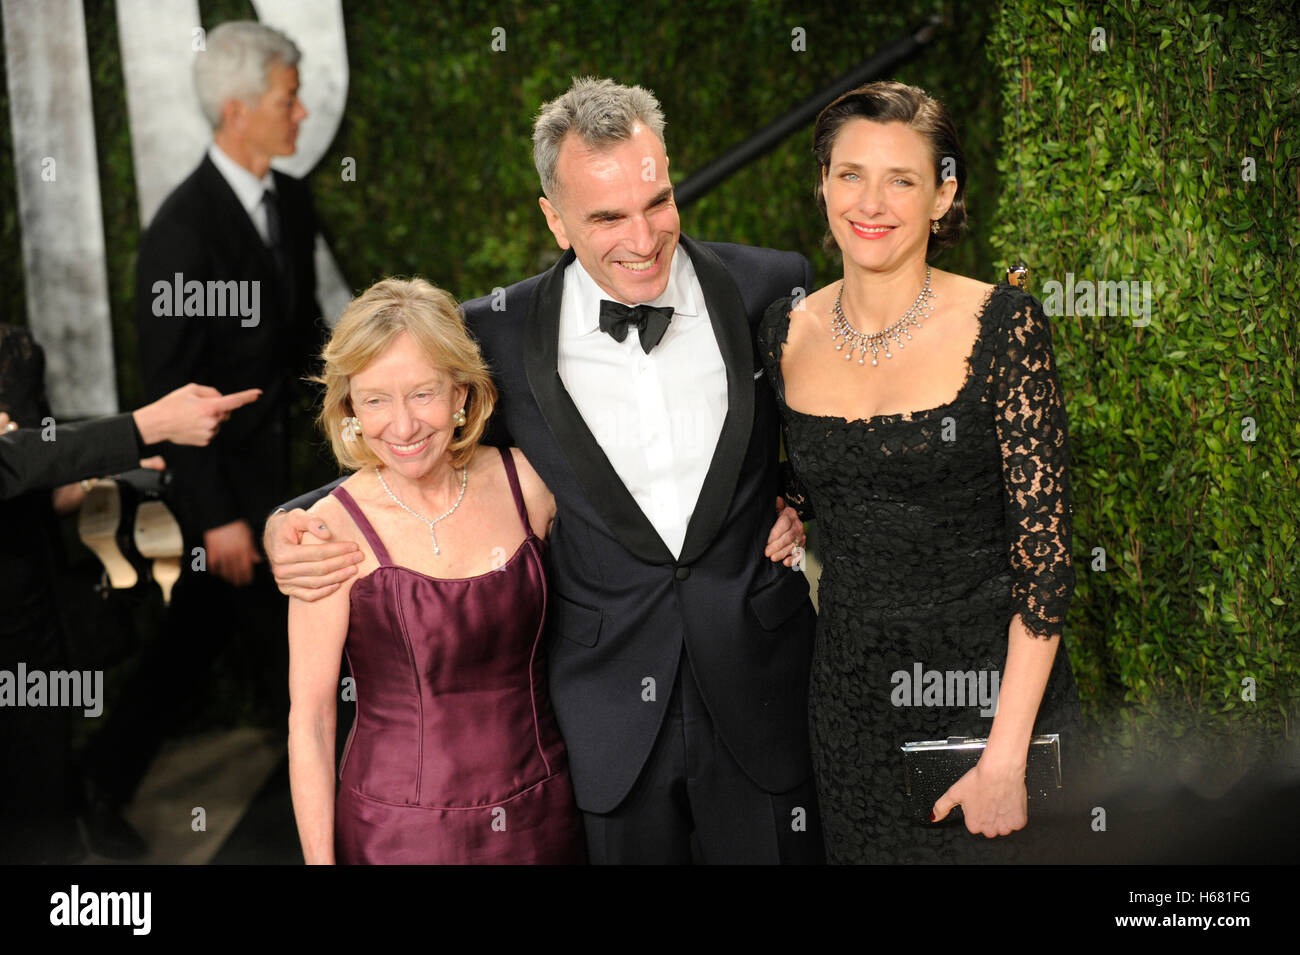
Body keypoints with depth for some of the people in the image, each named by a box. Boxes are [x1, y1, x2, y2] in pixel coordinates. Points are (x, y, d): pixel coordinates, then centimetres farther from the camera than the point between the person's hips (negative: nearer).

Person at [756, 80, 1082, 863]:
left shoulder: (1002, 326, -13)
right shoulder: (788, 334, 0)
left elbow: (1044, 545, -14)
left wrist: (1005, 755, -18)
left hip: (991, 687, -4)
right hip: (850, 696, 4)